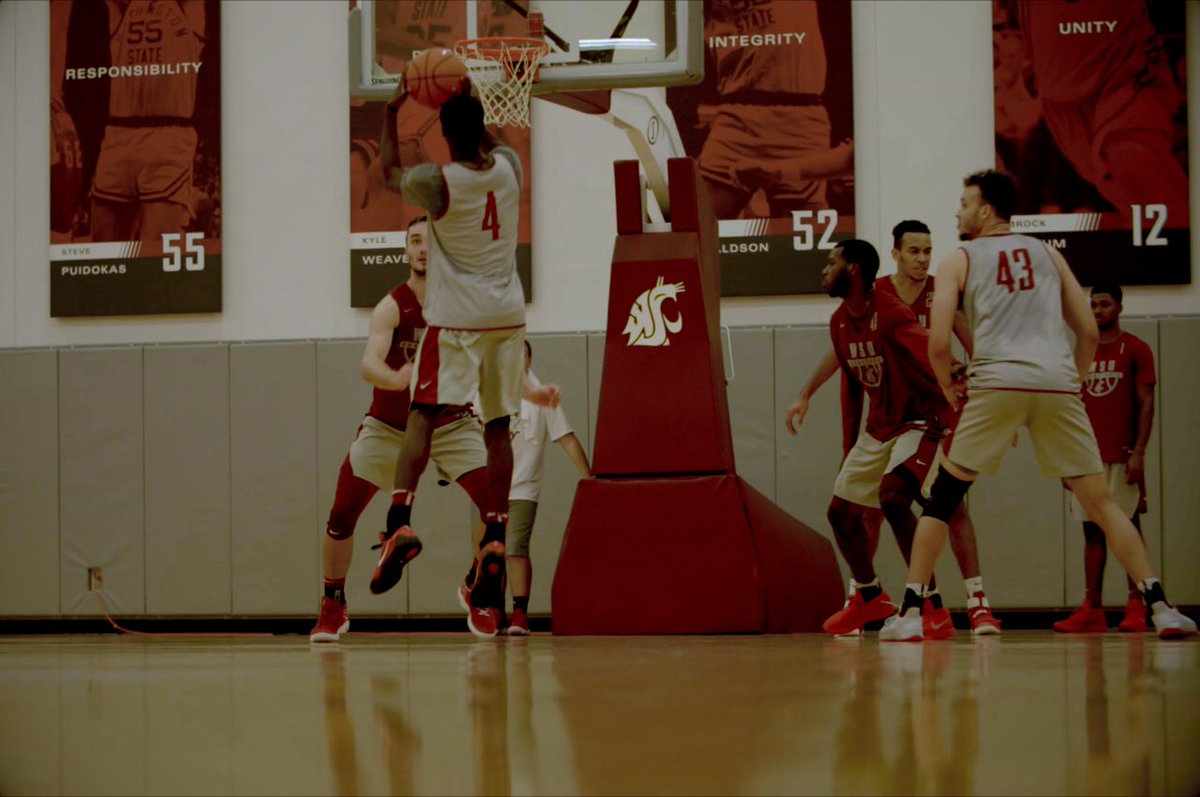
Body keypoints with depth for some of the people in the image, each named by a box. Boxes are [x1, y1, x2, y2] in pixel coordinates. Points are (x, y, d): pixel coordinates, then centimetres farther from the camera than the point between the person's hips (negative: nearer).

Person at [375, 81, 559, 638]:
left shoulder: (437, 182, -11)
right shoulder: (509, 167, 1)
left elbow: (390, 170, 12)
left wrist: (392, 111, 20)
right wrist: (469, 105, 30)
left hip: (454, 319, -4)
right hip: (506, 315, 4)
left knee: (423, 416, -4)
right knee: (497, 431, 8)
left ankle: (400, 522, -22)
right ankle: (494, 540, 3)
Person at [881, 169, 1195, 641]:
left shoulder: (959, 260, 12)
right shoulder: (1047, 253, 22)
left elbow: (939, 344, 1)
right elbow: (1089, 332, 16)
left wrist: (952, 396, 15)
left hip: (996, 382, -2)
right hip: (1057, 384, 2)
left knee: (942, 498, 10)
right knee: (1101, 501, 9)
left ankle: (910, 613, 4)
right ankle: (1159, 607, -1)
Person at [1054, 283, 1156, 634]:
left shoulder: (1135, 349, 0)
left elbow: (1146, 404, -5)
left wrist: (1138, 453, -14)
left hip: (1123, 457, -5)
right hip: (1088, 457, 5)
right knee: (1092, 531, 3)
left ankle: (1136, 608, -2)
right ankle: (1092, 609, 4)